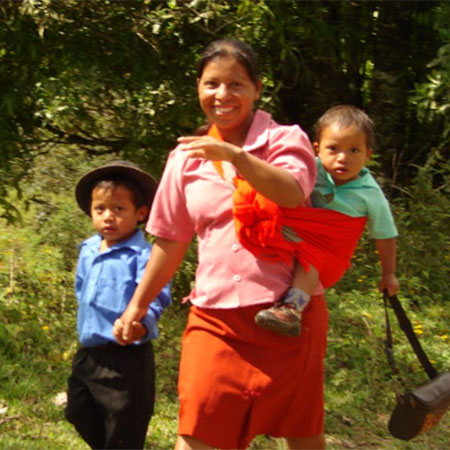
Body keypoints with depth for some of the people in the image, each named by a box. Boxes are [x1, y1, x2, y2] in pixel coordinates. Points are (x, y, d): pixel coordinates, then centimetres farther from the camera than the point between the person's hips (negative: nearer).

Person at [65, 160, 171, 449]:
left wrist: (140, 323, -47)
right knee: (82, 417, 22)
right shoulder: (87, 250, 8)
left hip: (125, 358, -8)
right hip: (88, 353, 8)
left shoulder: (143, 255, -17)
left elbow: (155, 296, -29)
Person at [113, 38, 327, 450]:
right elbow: (171, 242, 15)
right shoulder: (186, 158, 7)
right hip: (216, 317, 2)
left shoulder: (285, 139, -3)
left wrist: (236, 155, -37)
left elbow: (293, 193, -25)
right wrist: (137, 305, 18)